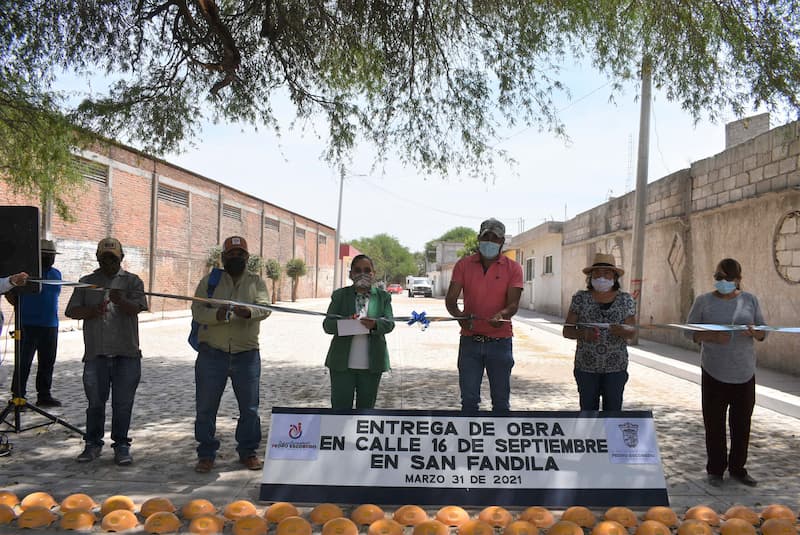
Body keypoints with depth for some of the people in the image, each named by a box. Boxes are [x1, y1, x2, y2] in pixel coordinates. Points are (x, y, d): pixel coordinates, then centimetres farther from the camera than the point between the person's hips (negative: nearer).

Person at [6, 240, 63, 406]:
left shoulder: (56, 274, 14)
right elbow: (9, 293, 1)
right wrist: (20, 307, -5)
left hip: (50, 325, 6)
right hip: (28, 325, -5)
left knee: (47, 363, 9)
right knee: (23, 363, -4)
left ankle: (44, 395, 17)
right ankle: (18, 396, 2)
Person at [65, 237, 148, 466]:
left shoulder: (132, 281, 6)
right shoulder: (87, 282, 12)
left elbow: (136, 308, -11)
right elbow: (71, 311, 5)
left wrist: (120, 301, -33)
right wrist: (91, 311, -15)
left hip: (126, 353, -2)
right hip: (96, 353, 2)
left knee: (123, 403, 3)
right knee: (95, 402, 9)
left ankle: (121, 445, 14)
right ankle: (93, 444, 23)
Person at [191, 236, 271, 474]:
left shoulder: (256, 282, 8)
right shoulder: (209, 281, 8)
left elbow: (265, 307, -10)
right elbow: (197, 310, -5)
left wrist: (249, 312, -33)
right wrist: (217, 314, -26)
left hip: (247, 354, 1)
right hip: (212, 353, 0)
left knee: (249, 407, 8)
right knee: (206, 407, 4)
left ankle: (248, 452, 23)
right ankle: (206, 454, 18)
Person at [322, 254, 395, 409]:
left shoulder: (383, 296, 7)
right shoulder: (340, 295, 5)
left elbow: (389, 322, -6)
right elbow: (327, 324, -3)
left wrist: (374, 324, -30)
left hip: (371, 365, 1)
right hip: (342, 363, -1)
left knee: (366, 407, 10)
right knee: (340, 407, 1)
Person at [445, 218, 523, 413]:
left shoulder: (513, 268, 1)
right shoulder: (463, 265, 4)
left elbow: (513, 304, -9)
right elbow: (450, 299, -4)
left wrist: (501, 315, -32)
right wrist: (459, 315, -25)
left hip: (500, 342, -1)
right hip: (470, 341, 1)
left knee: (501, 400, 7)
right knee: (469, 399, 5)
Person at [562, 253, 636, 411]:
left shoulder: (625, 299, 4)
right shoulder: (581, 298, 1)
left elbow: (632, 331, -1)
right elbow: (567, 330, 0)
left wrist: (622, 330, -24)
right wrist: (583, 334, -21)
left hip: (616, 367, 0)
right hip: (586, 367, 0)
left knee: (613, 409, 2)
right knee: (588, 409, 4)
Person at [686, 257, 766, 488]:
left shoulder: (750, 300, 5)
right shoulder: (704, 301, 0)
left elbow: (763, 332, 9)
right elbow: (690, 331, 0)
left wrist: (754, 332, -14)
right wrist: (712, 336, -18)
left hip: (744, 373, 2)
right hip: (714, 373, -2)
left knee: (742, 423, 9)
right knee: (715, 424, 4)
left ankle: (737, 468, 23)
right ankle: (715, 469, 17)